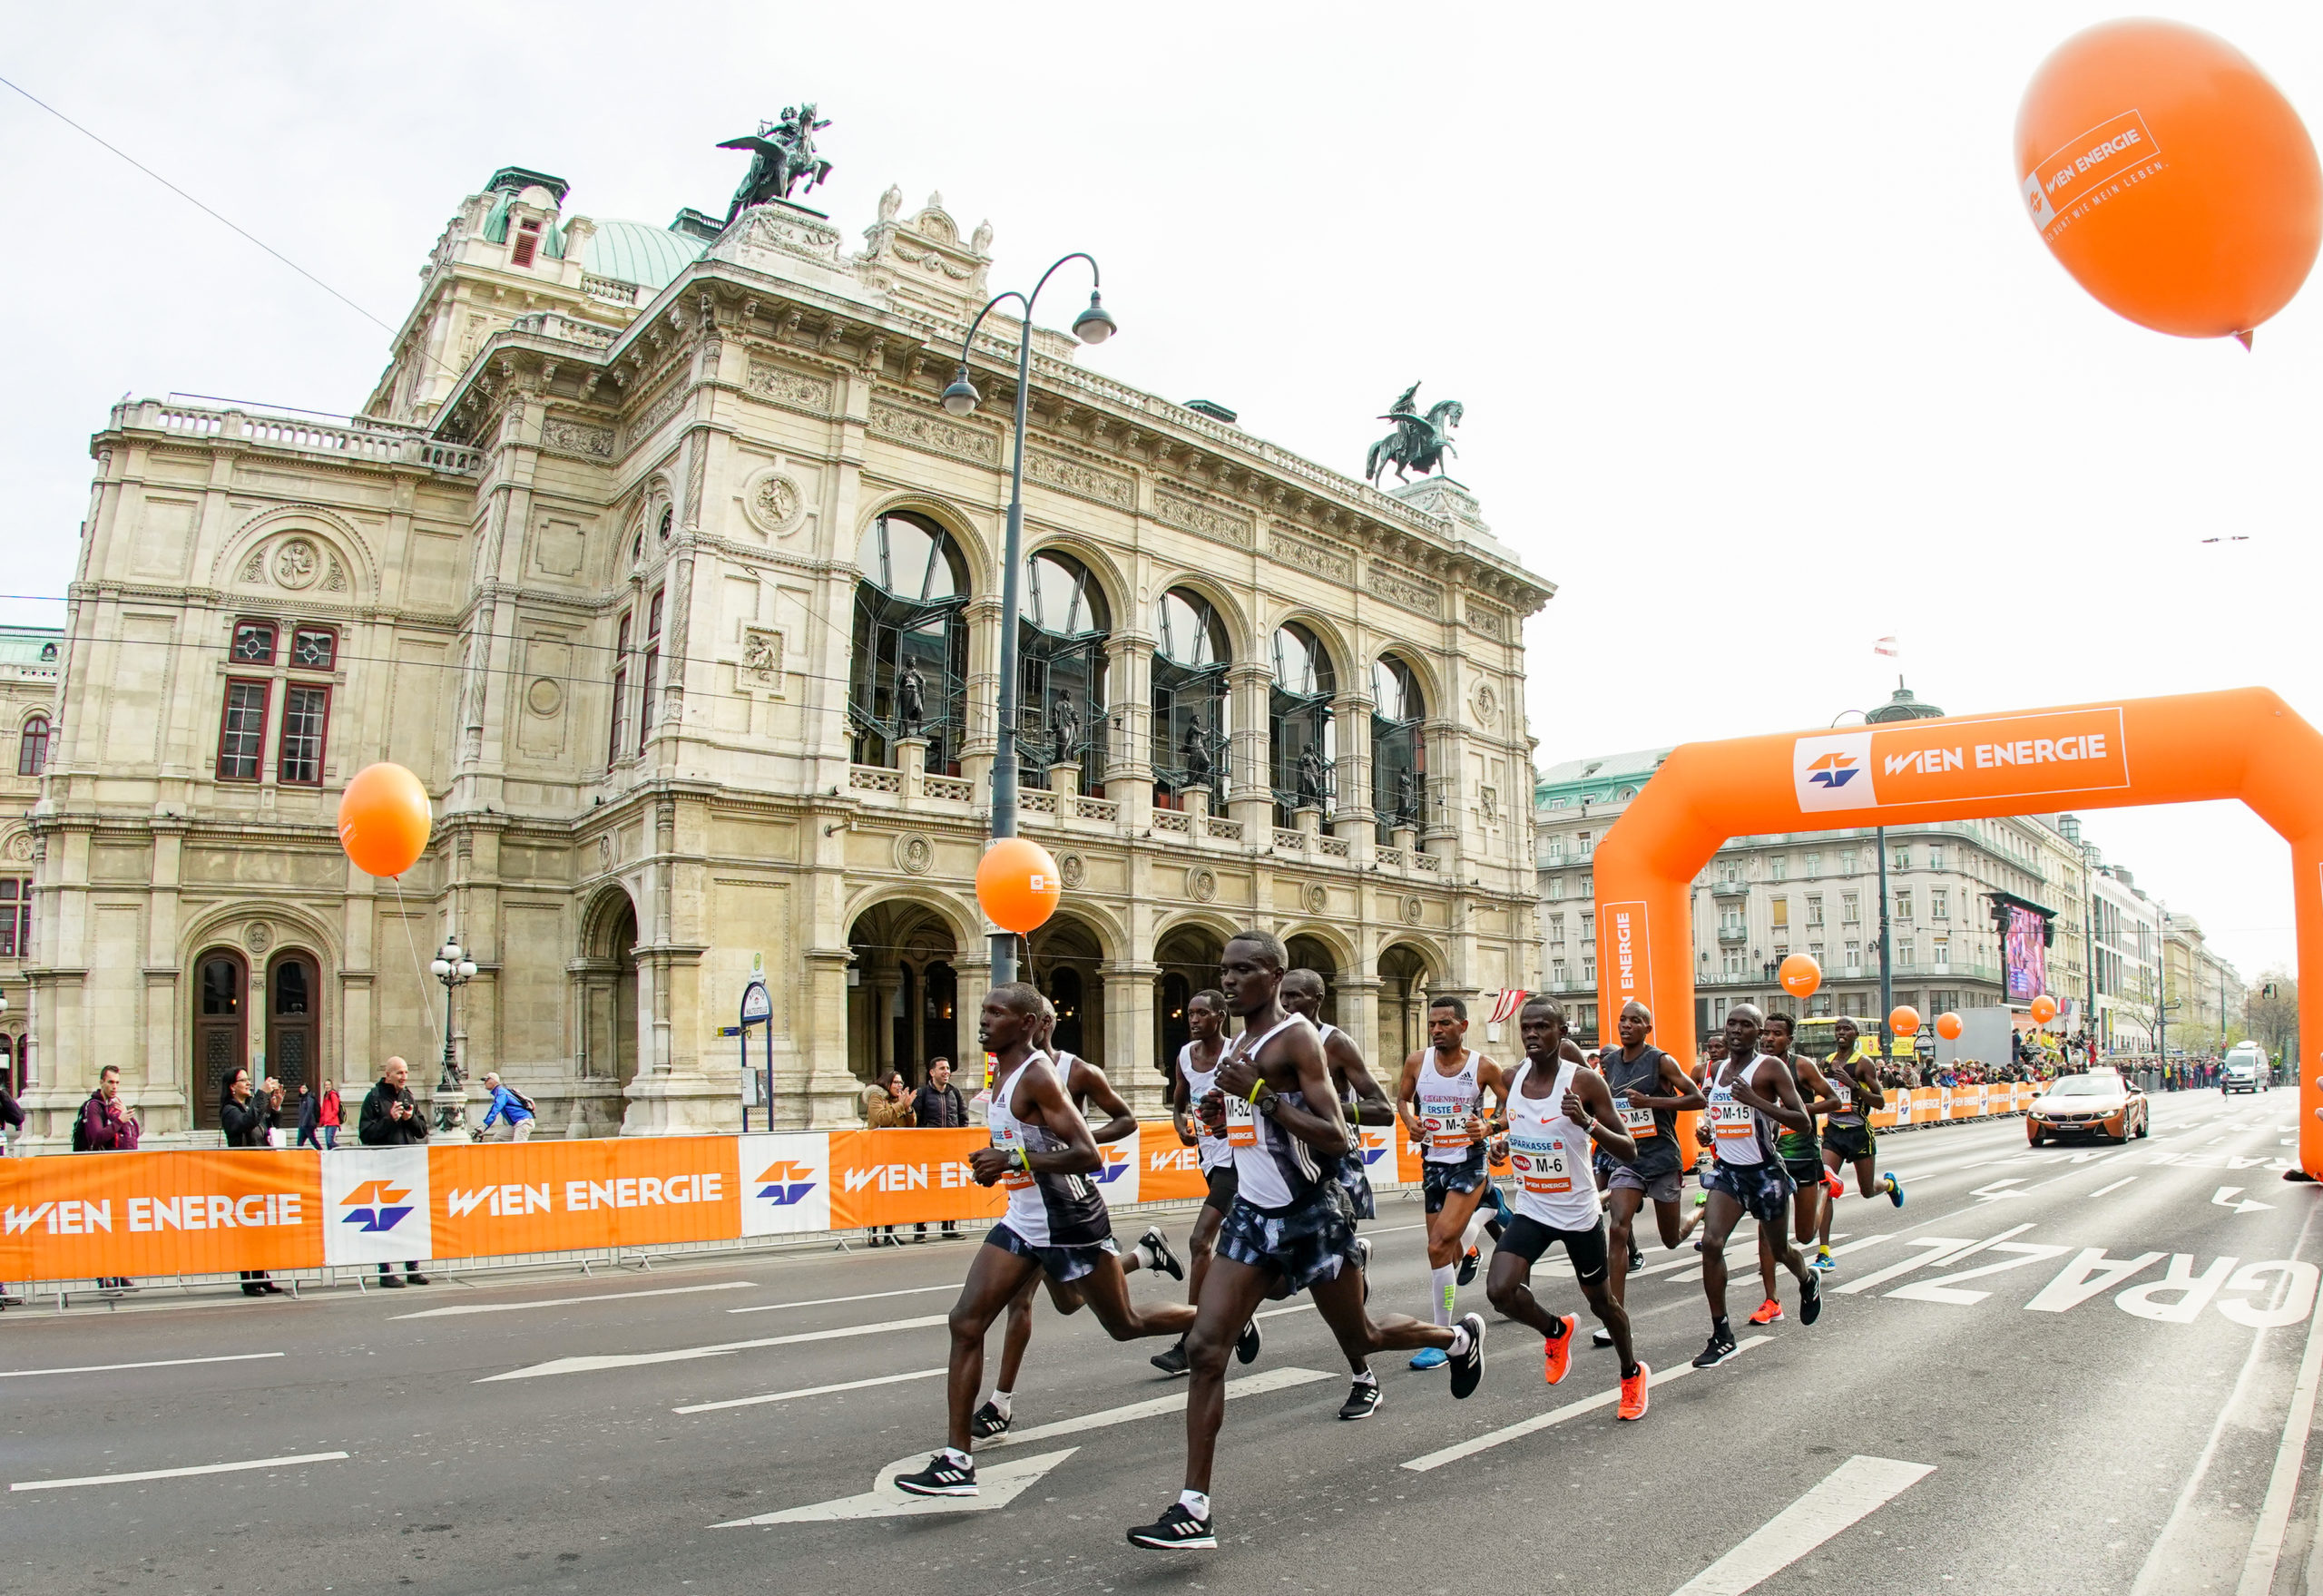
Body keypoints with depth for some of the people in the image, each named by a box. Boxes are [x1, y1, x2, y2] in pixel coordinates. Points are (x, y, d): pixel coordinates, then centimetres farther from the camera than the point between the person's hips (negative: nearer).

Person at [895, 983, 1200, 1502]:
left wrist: (1013, 1159, -27)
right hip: (1023, 1222, 9)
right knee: (965, 1322, -4)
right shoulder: (1004, 1075, 7)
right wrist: (999, 1162, 6)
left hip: (1071, 1222, -8)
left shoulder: (1038, 1076, -21)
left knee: (1126, 1325, 10)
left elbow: (1089, 1155, -27)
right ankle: (957, 1461, 0)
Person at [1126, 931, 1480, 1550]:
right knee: (1204, 1348, -6)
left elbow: (1336, 1139, -22)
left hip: (1310, 1214, -7)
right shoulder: (1236, 1046, 10)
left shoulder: (1296, 1038, -16)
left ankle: (1460, 1337, 44)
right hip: (1253, 1213, 7)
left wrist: (1260, 1095, -27)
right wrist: (1223, 1115, 3)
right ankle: (1194, 1510, -2)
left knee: (1361, 1339, 14)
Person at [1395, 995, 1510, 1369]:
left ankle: (1440, 1341, -3)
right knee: (1444, 1248, 14)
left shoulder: (1483, 1067, -10)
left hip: (1469, 1163, -5)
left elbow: (1513, 1106, 1)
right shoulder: (1417, 1062, -2)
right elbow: (1402, 1097, 15)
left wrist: (1491, 1126, -17)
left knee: (1439, 1246, -17)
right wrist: (1410, 1123, -5)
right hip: (1432, 1163, 5)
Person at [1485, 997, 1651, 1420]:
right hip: (1531, 1210, 4)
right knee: (1500, 1290, -16)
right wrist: (1502, 1141, 6)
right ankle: (1556, 1330, 16)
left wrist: (1588, 1122, -33)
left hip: (1579, 1213, -3)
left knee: (1600, 1300, 14)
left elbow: (1629, 1152, -19)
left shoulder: (1585, 1081, -17)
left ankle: (1632, 1374, 44)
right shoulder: (1513, 1077, -2)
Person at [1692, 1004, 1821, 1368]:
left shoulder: (1769, 1068, -11)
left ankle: (1809, 1283, 53)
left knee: (1779, 1249, 16)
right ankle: (1722, 1336, -8)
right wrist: (1707, 1130, 4)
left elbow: (1803, 1122, -18)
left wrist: (1756, 1100, -28)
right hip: (1727, 1170, 4)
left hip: (1764, 1172, -4)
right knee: (1711, 1243, -16)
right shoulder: (1717, 1069, 7)